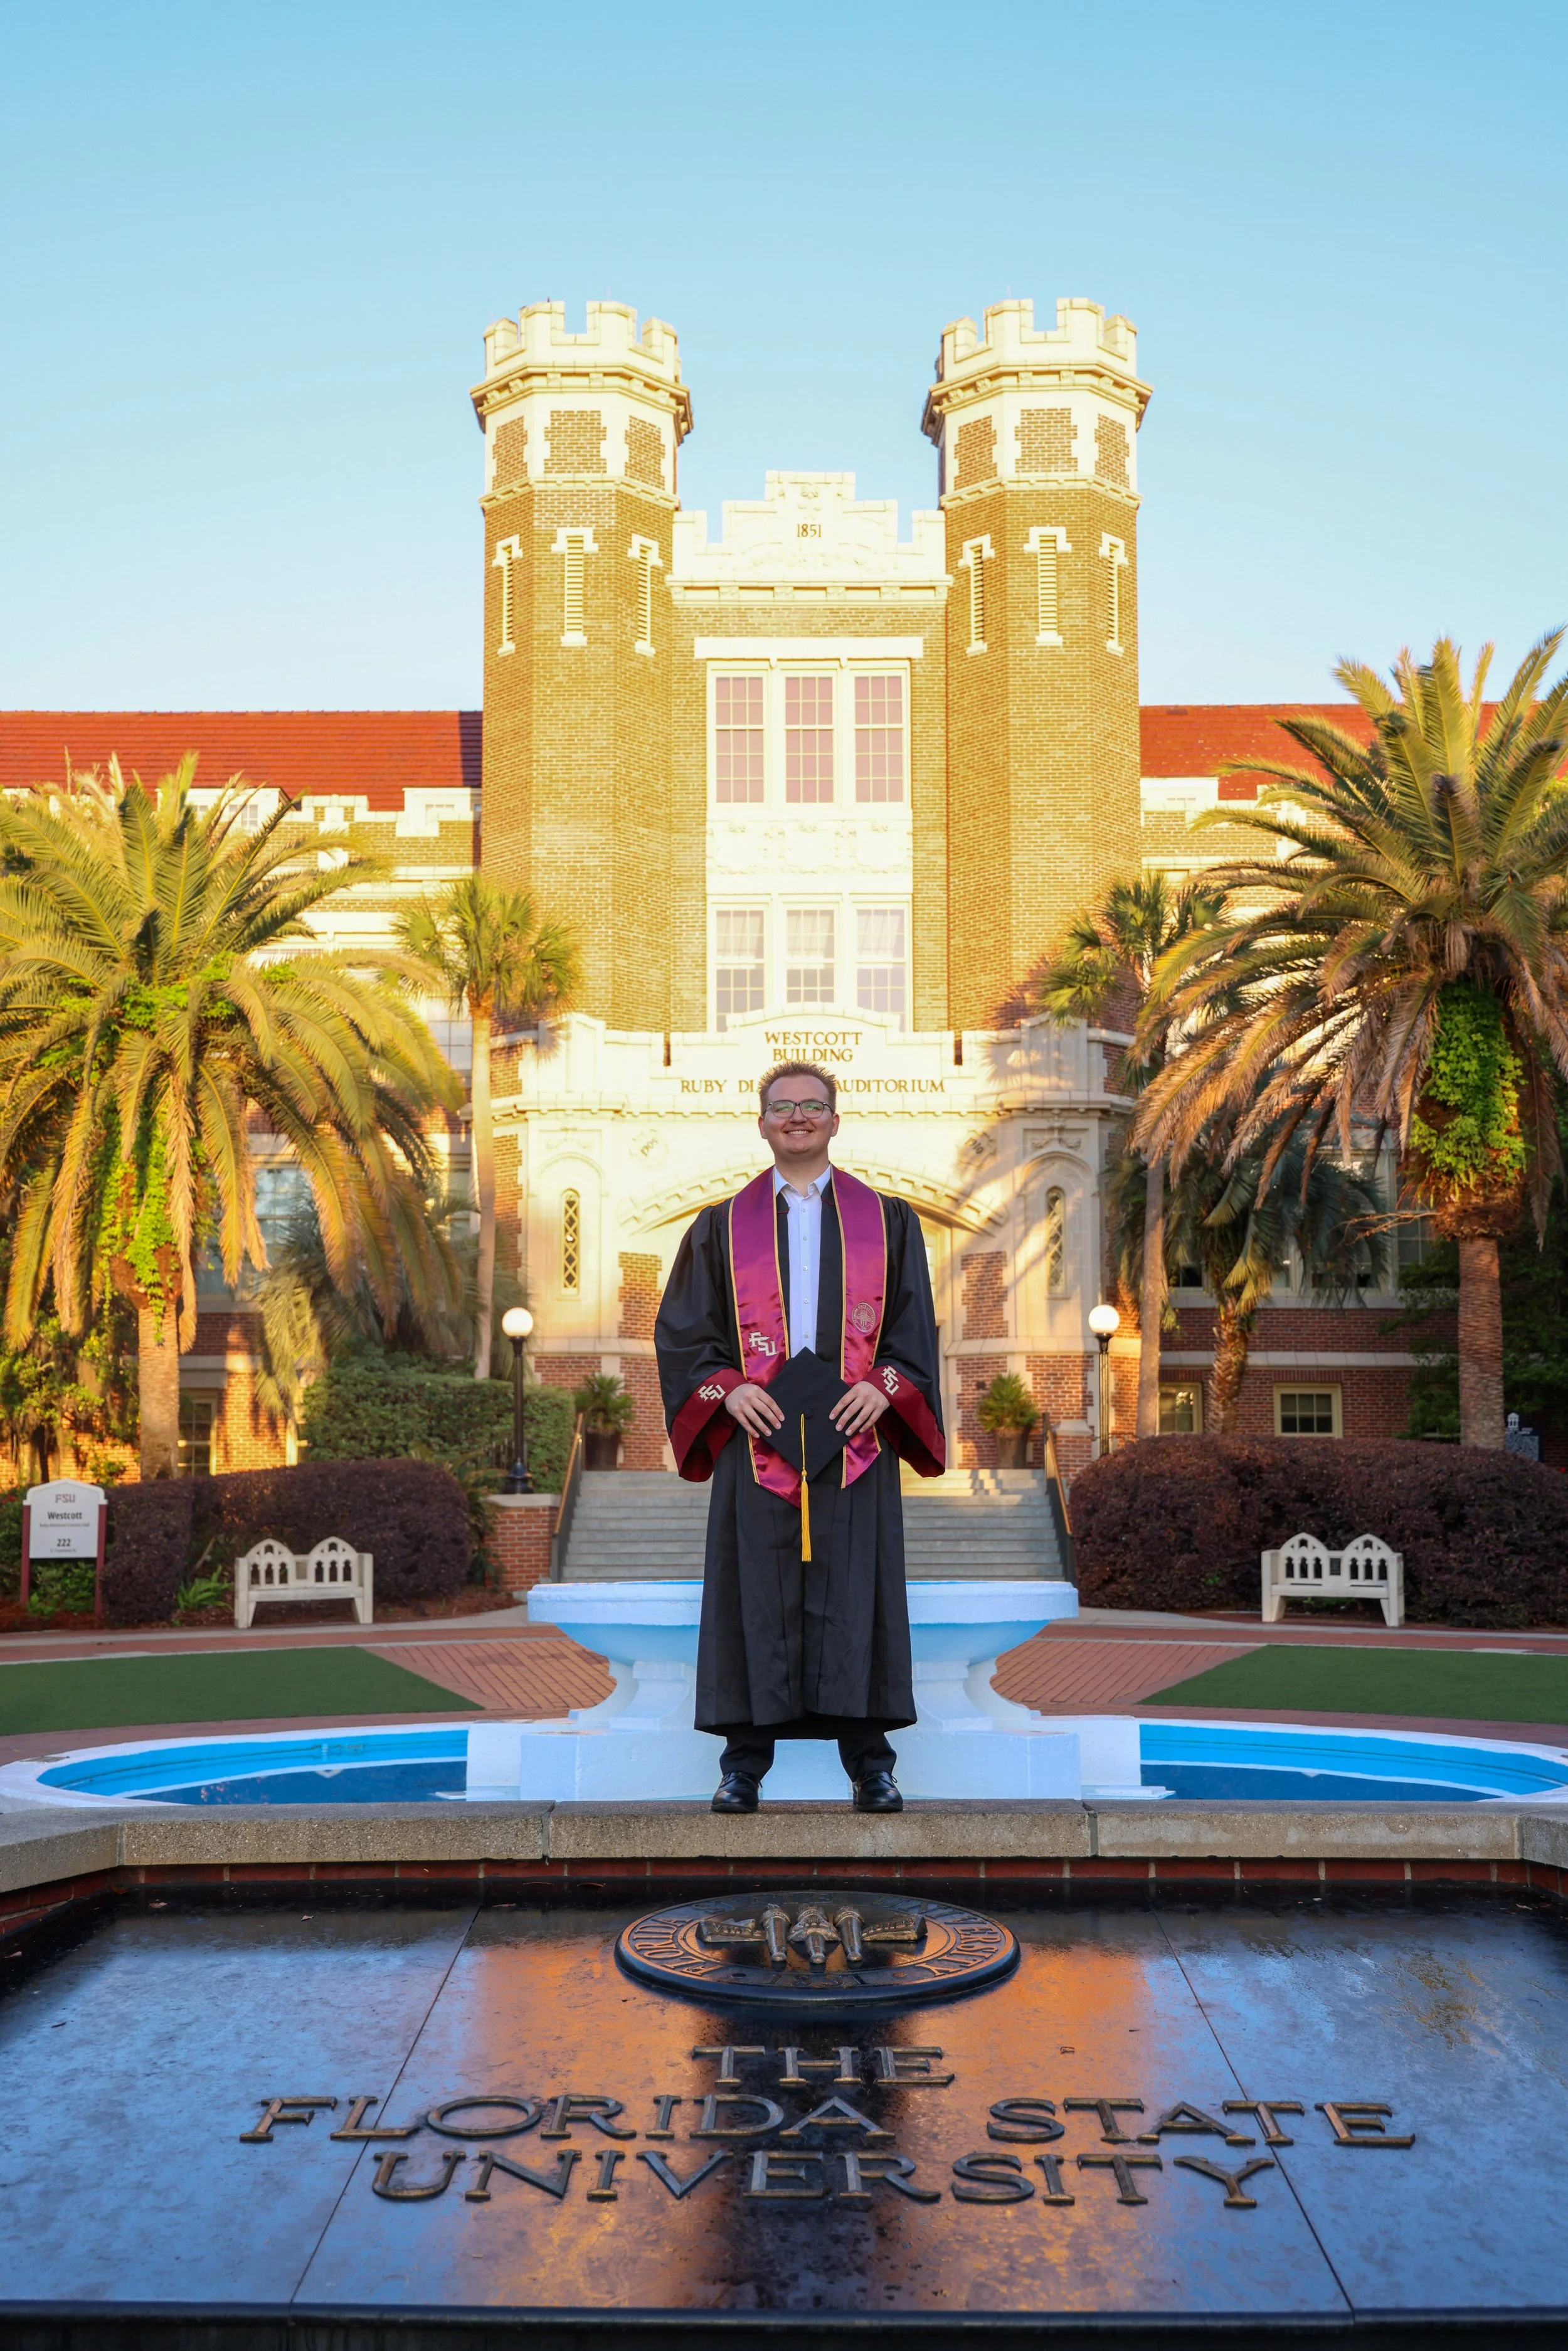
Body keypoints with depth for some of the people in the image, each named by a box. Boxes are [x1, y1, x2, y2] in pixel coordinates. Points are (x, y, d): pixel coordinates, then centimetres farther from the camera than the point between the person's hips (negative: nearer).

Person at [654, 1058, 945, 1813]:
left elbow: (916, 1324, 8)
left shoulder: (886, 1220, 11)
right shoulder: (722, 1226, 10)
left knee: (856, 1592, 1)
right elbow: (681, 1327, 8)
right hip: (757, 1434, 0)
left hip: (854, 1434, 0)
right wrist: (727, 1388, -9)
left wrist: (884, 1385, -10)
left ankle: (868, 1760, 9)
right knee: (755, 1595, 0)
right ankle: (744, 1762, 9)